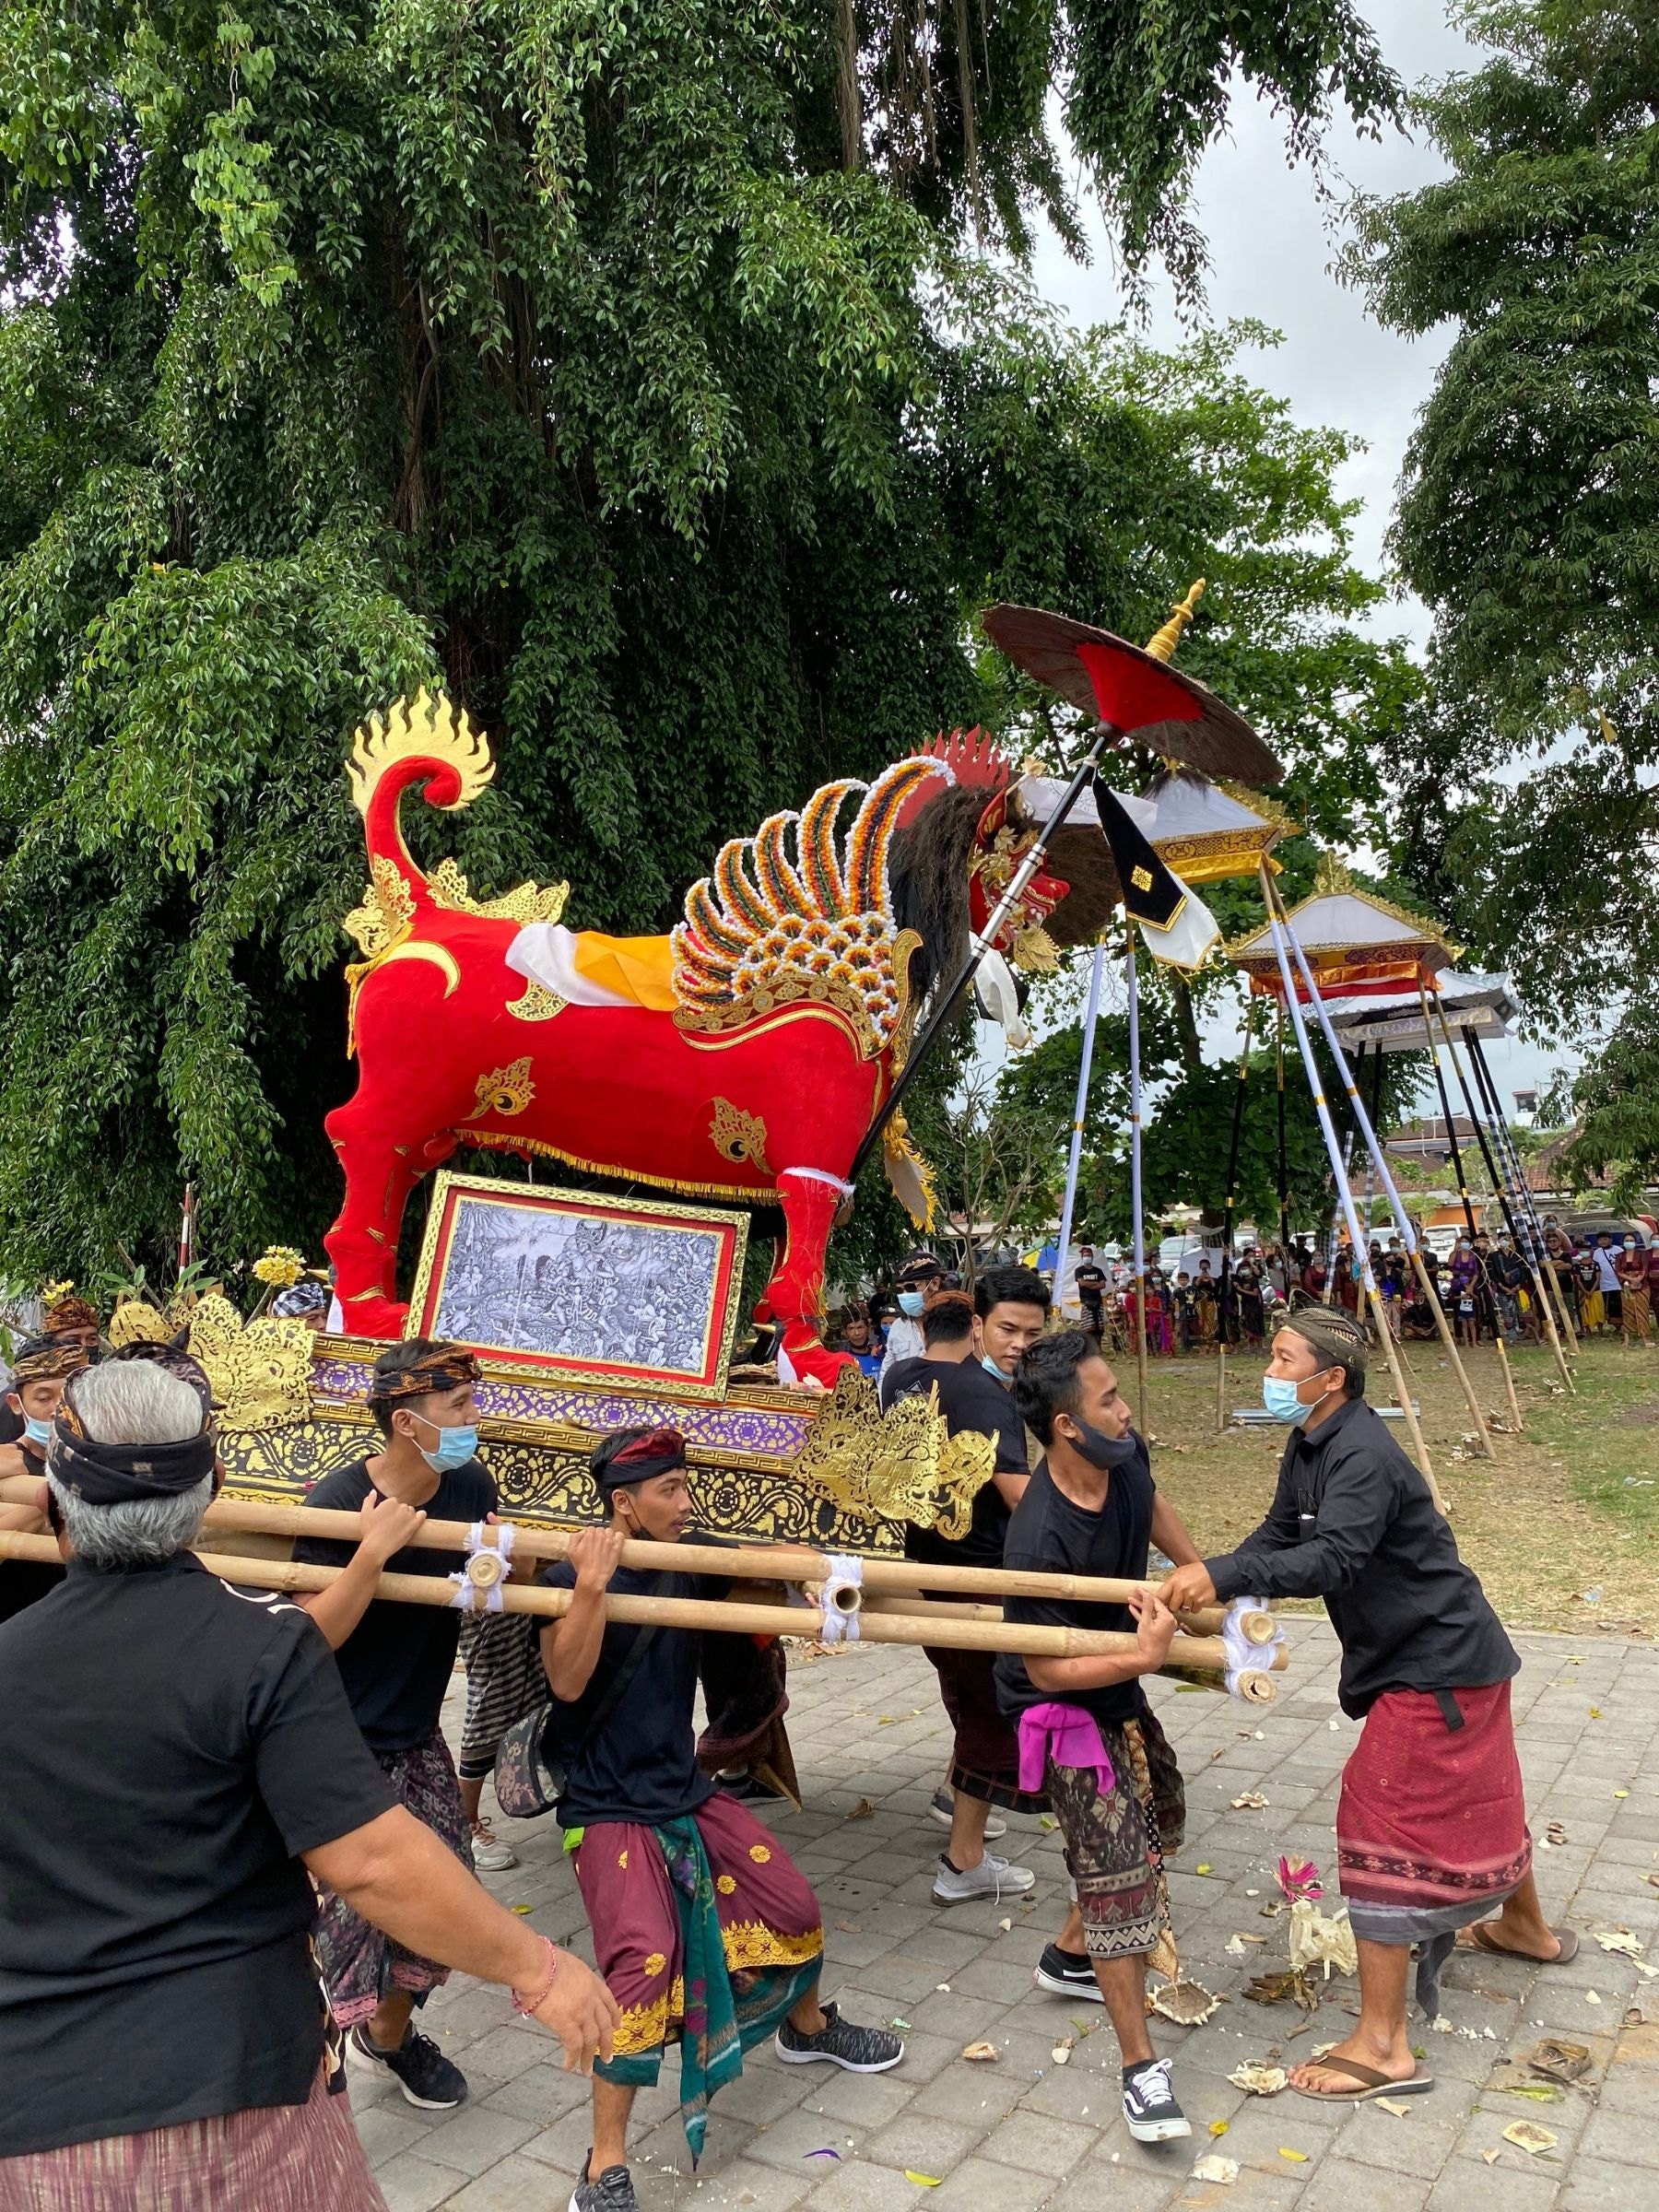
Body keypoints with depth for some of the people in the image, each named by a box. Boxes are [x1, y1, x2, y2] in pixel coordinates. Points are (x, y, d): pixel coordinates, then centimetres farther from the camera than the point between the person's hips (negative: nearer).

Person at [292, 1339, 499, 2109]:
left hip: (415, 1739, 6)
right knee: (346, 1908, -5)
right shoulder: (337, 1504, -23)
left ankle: (390, 2033, 35)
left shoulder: (469, 1488, -8)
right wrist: (372, 1553, -36)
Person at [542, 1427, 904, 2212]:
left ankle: (807, 2027, 45)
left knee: (792, 1910, 12)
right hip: (609, 1809, -6)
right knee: (644, 1961, -23)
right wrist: (592, 1585, -35)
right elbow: (567, 1682, -26)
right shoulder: (572, 1575, -16)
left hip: (687, 1791, 6)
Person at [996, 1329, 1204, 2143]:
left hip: (1118, 1686, 9)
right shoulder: (1040, 1540, -37)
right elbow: (1047, 1670, -28)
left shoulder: (1126, 1456, -17)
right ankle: (1140, 2066, 10)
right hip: (1066, 1710, -8)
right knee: (1115, 1870, -5)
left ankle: (1072, 1958, 45)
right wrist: (1146, 1657, -35)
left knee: (1160, 1812, 24)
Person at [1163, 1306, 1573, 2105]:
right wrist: (1207, 1589, -10)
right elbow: (1279, 1535, 5)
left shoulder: (1364, 1457, -27)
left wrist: (1221, 1577, -45)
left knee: (1383, 1824, -9)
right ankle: (1528, 1927, 54)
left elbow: (1333, 1558, -39)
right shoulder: (1309, 1446, 3)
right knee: (1475, 1797, 29)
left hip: (1435, 1665, -10)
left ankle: (1383, 2047, -3)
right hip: (1457, 1653, 10)